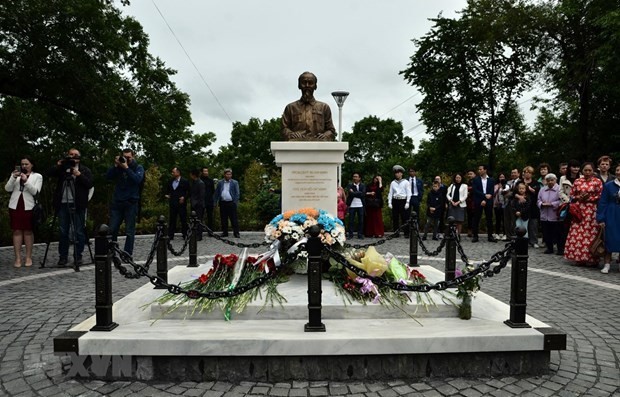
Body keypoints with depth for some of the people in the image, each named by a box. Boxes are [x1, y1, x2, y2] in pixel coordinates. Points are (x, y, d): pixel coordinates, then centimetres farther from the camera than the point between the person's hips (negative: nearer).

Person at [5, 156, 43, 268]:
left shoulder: (37, 176, 5)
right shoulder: (15, 174, 15)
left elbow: (35, 192, -7)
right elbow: (7, 189, 3)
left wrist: (26, 181, -18)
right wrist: (13, 178, -11)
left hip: (29, 207, -3)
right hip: (15, 206, 3)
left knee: (28, 231, 0)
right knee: (17, 231, 1)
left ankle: (29, 257, 6)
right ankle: (18, 258, 3)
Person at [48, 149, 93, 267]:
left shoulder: (85, 170, 10)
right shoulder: (62, 168, 16)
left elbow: (89, 184, -3)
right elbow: (49, 174, 2)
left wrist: (79, 175, -14)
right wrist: (58, 165, -9)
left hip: (78, 205, -2)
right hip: (63, 204, 2)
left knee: (79, 232, -1)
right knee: (63, 232, 5)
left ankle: (78, 257, 7)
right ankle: (63, 257, 13)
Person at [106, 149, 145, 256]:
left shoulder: (138, 167, 7)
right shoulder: (118, 166, 13)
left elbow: (137, 179, -12)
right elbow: (108, 176, -1)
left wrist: (126, 168, -15)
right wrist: (116, 165, -9)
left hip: (131, 203, -2)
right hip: (117, 202, 3)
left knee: (130, 231, -1)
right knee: (112, 229, 1)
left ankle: (128, 254, 4)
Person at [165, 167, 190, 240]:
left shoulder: (185, 181, -3)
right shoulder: (170, 181, 12)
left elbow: (189, 192, -3)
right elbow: (167, 190, 25)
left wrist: (184, 197, -14)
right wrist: (167, 195, 7)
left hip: (181, 203, -4)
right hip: (172, 203, 5)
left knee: (183, 220, 2)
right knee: (172, 220, 6)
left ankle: (185, 235, 10)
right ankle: (170, 235, 11)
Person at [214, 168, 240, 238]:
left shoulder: (235, 183, 3)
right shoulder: (220, 182, 10)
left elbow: (237, 193, 0)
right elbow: (216, 193, 11)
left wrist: (235, 202, -9)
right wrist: (215, 202, 4)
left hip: (231, 203, -3)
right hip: (222, 203, 3)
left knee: (234, 219, -2)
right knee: (223, 219, 7)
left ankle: (236, 233, 2)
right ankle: (225, 232, 17)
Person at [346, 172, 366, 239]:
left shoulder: (363, 186, 8)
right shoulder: (349, 185, 5)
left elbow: (363, 194, -9)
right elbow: (350, 193, -12)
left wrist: (353, 192, -9)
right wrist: (358, 193, -12)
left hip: (360, 205, 1)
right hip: (352, 205, -1)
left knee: (361, 221, 4)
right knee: (351, 221, 1)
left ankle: (360, 234, 12)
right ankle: (350, 234, 9)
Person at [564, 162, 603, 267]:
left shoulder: (597, 182, 2)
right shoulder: (577, 181, 10)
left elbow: (600, 196, 0)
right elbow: (572, 195, 11)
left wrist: (589, 198, -12)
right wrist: (579, 197, -7)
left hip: (591, 210, -3)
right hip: (578, 210, 3)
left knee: (590, 234, -4)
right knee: (577, 234, 1)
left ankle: (591, 259, 3)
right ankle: (580, 259, 8)